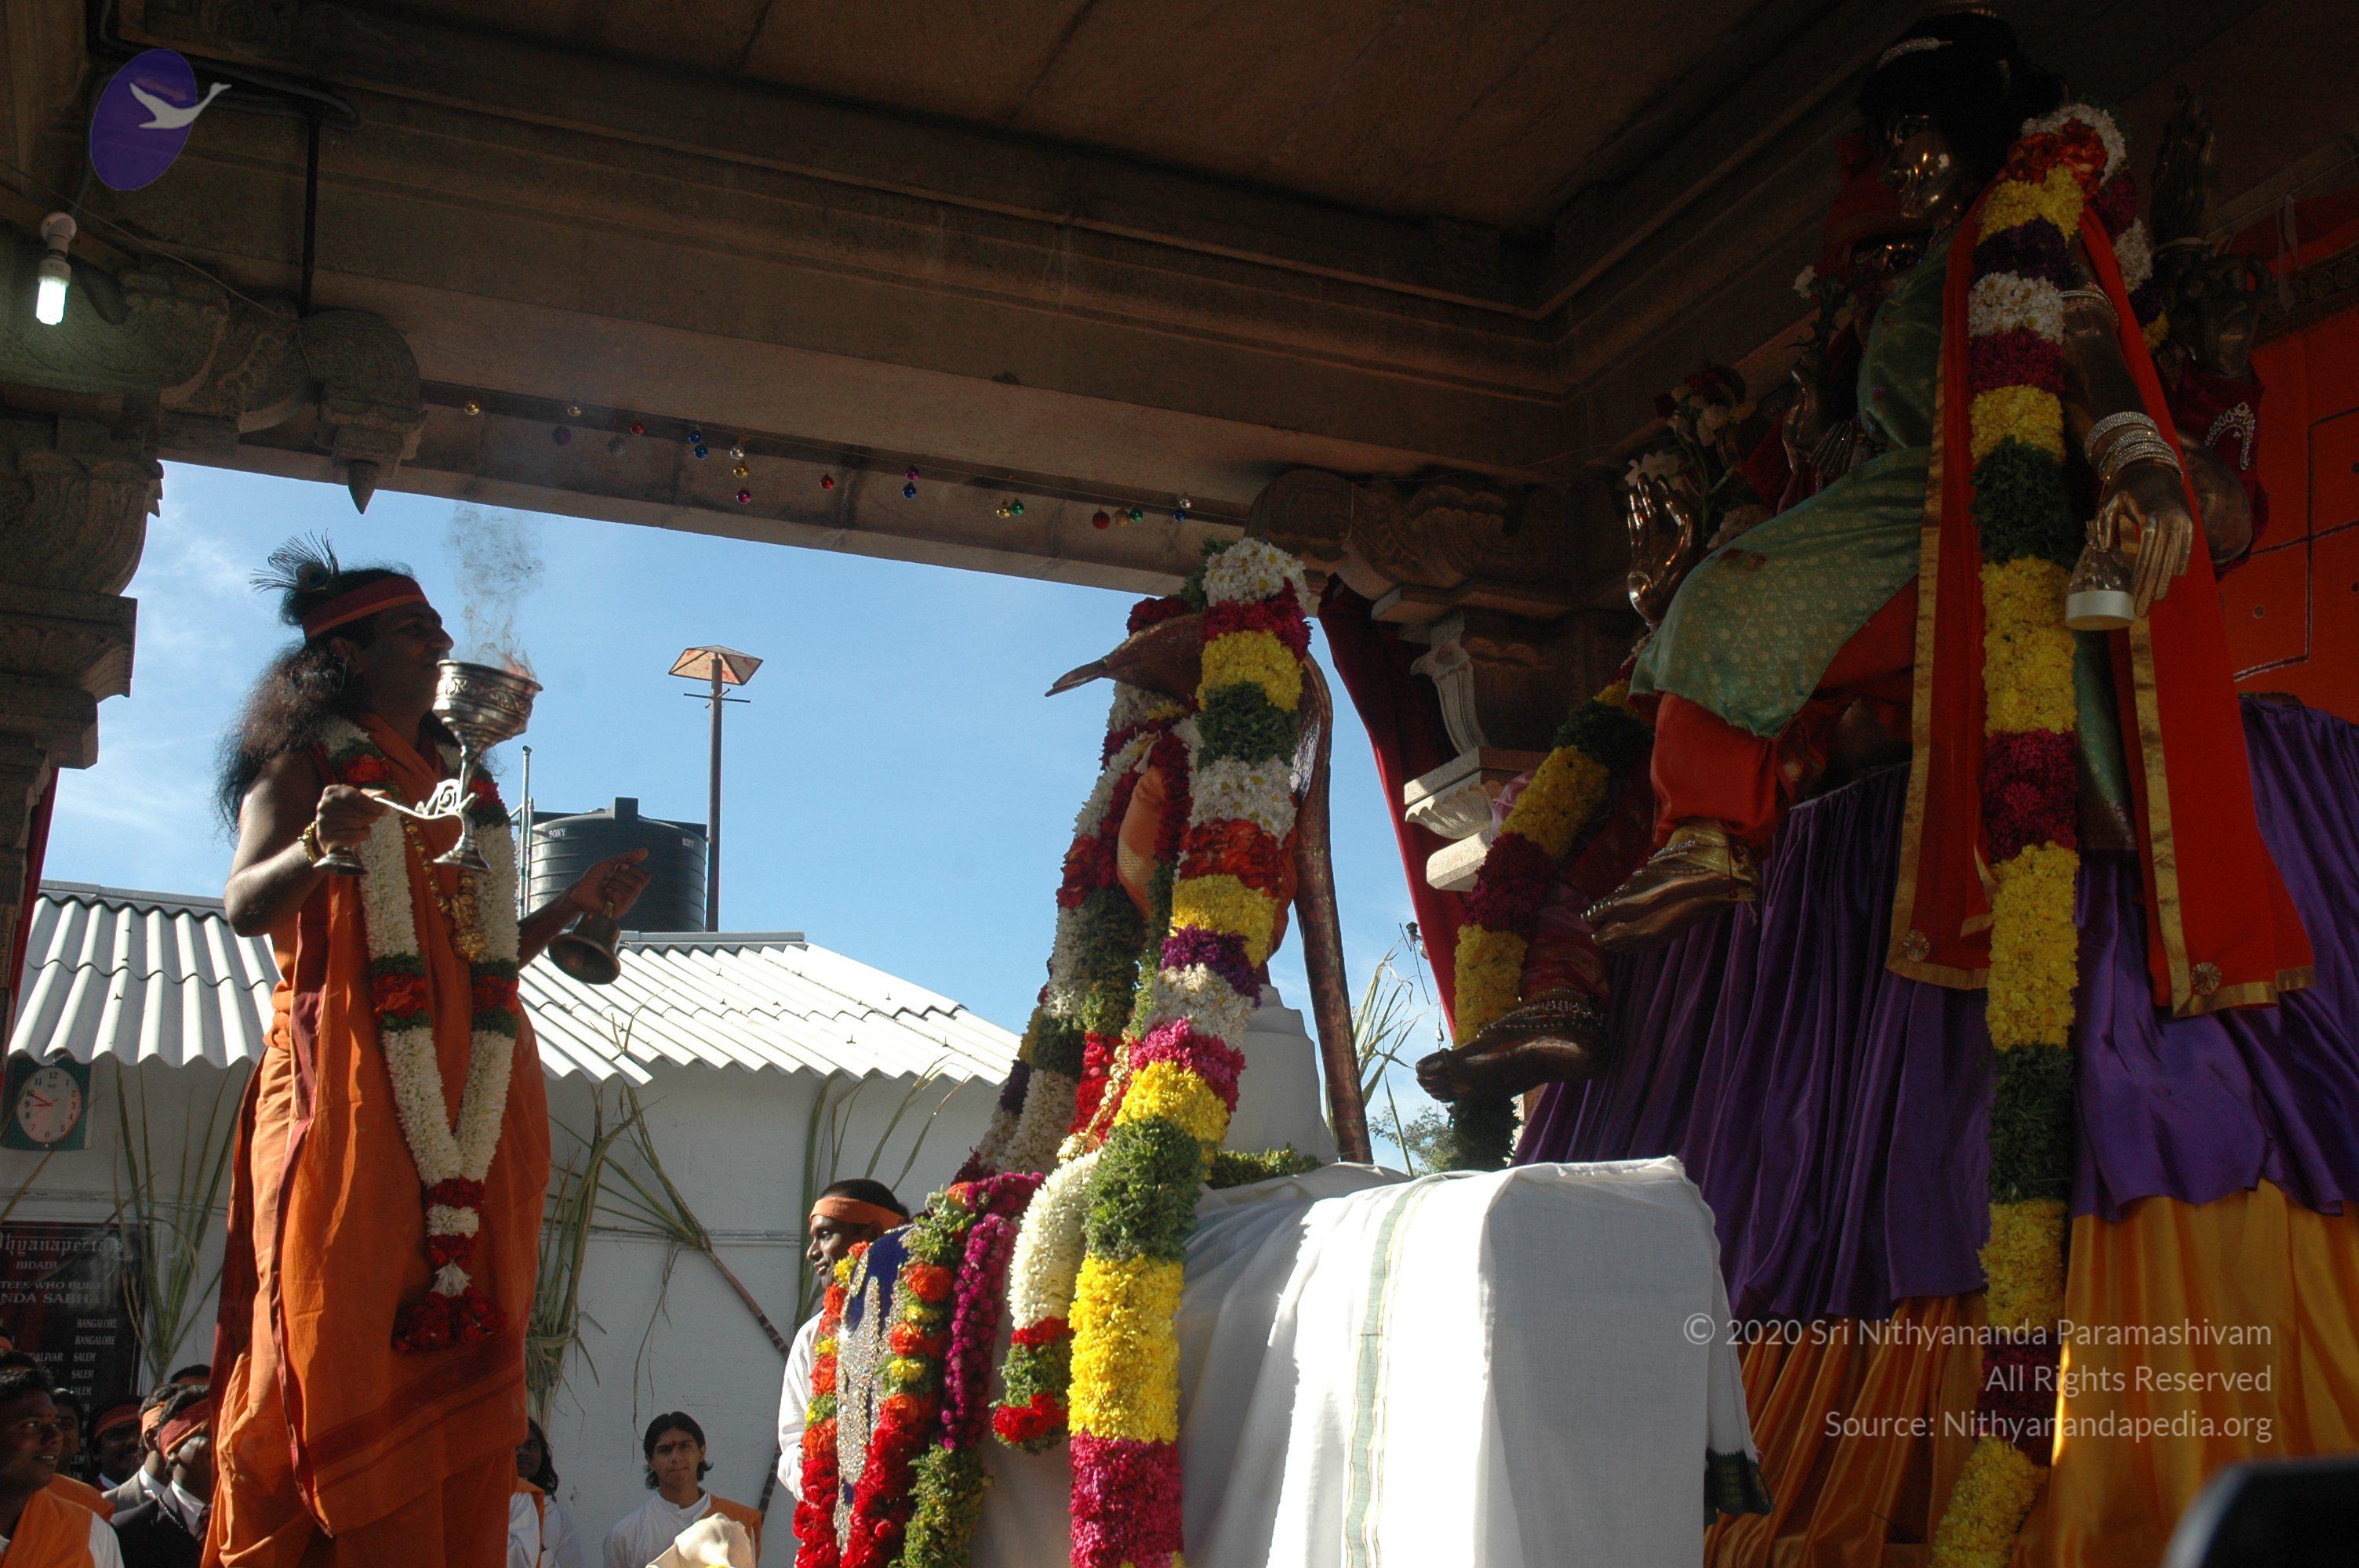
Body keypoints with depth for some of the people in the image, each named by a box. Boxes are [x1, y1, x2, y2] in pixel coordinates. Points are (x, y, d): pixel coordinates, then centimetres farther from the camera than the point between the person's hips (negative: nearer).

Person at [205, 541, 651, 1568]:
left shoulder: (461, 790, 25)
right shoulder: (310, 762, 8)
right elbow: (245, 907, -7)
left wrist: (575, 904, 15)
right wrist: (316, 848, -25)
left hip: (474, 1105, 5)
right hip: (354, 1090, -5)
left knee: (460, 1365, -3)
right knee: (343, 1342, -12)